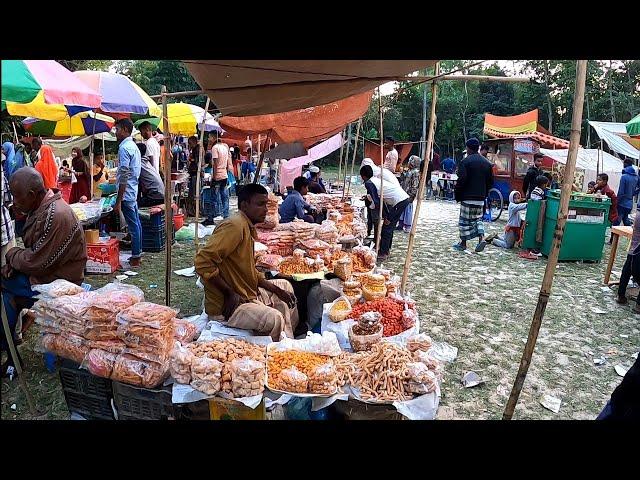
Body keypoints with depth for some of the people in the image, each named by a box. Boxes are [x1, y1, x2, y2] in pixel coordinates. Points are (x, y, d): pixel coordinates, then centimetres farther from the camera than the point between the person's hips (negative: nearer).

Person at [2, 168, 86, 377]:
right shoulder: (40, 207, 5)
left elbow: (36, 263, -23)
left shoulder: (55, 216, -26)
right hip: (42, 271, 9)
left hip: (56, 283, -9)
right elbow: (33, 250, 14)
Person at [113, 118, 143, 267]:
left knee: (133, 225, -5)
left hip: (126, 192, -10)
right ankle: (137, 253, 23)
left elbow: (124, 176, -20)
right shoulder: (134, 146, 14)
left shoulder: (124, 148, -16)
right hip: (134, 190, 10)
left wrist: (118, 201, -19)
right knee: (136, 223, 14)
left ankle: (135, 259, 1)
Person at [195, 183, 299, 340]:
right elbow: (203, 262, -29)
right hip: (227, 305, -11)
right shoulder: (235, 226, -22)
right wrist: (230, 293, -24)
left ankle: (289, 343, 32)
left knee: (285, 286, 24)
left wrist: (275, 289, 8)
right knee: (274, 318, -30)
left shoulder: (249, 228, 10)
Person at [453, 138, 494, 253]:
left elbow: (461, 180, -16)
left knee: (465, 220, 4)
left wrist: (457, 195, -7)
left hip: (467, 197, -6)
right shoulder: (487, 162, 10)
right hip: (481, 197, 6)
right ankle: (481, 238, -2)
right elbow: (490, 181, 12)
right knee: (478, 218, 16)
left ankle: (463, 243, 12)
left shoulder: (465, 161, -10)